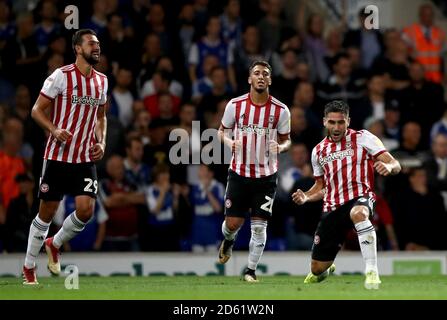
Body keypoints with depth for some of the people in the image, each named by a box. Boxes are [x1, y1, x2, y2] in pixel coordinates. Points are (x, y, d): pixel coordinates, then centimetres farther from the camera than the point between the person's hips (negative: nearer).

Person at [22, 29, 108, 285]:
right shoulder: (62, 76, -9)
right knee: (47, 212, 2)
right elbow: (37, 110, -6)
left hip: (86, 158, 4)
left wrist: (102, 142, 5)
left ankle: (55, 245, 19)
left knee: (86, 210, -10)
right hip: (58, 156, -4)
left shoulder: (102, 81, 9)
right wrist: (54, 130, -23)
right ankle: (29, 267, 18)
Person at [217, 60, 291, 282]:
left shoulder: (281, 110, -4)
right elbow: (222, 131, 9)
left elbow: (286, 140, 8)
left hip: (266, 176, 0)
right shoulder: (235, 105, -4)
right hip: (239, 173, 0)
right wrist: (230, 142, -13)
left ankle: (251, 270, 9)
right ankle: (228, 241, 39)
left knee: (259, 226, -4)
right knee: (233, 223, 2)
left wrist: (280, 147, -16)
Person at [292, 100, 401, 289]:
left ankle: (372, 271, -41)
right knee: (317, 268, 7)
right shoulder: (319, 151, 13)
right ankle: (326, 270, 48)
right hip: (332, 208, 5)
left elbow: (395, 165, -8)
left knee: (358, 213, -44)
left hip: (360, 198, -5)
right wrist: (305, 197, 3)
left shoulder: (363, 138, -2)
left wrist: (389, 167, -33)